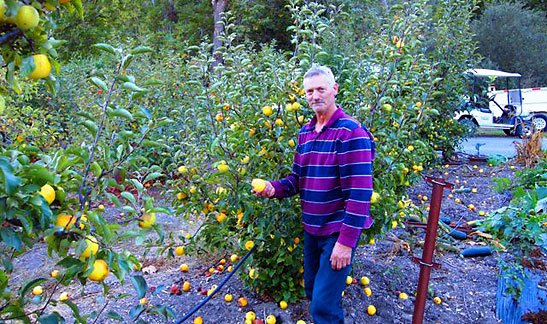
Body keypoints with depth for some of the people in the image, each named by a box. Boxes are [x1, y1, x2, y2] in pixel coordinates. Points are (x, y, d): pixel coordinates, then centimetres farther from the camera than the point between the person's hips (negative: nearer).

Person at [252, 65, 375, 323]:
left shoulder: (350, 132, -17)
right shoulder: (305, 133, 7)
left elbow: (359, 193, -21)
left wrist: (346, 241, -22)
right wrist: (275, 188, -8)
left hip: (339, 232, -7)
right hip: (312, 229, 7)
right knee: (312, 292, 22)